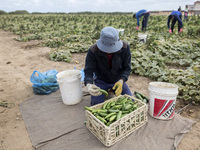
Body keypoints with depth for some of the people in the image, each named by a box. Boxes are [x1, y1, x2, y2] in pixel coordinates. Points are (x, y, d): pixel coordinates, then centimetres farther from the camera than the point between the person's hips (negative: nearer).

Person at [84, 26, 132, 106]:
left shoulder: (125, 47, -23)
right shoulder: (93, 50, -27)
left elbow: (127, 68, -15)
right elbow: (88, 71, -22)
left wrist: (121, 81, -35)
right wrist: (89, 85, -44)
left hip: (118, 80, 2)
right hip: (101, 80, -1)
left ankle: (113, 90, 18)